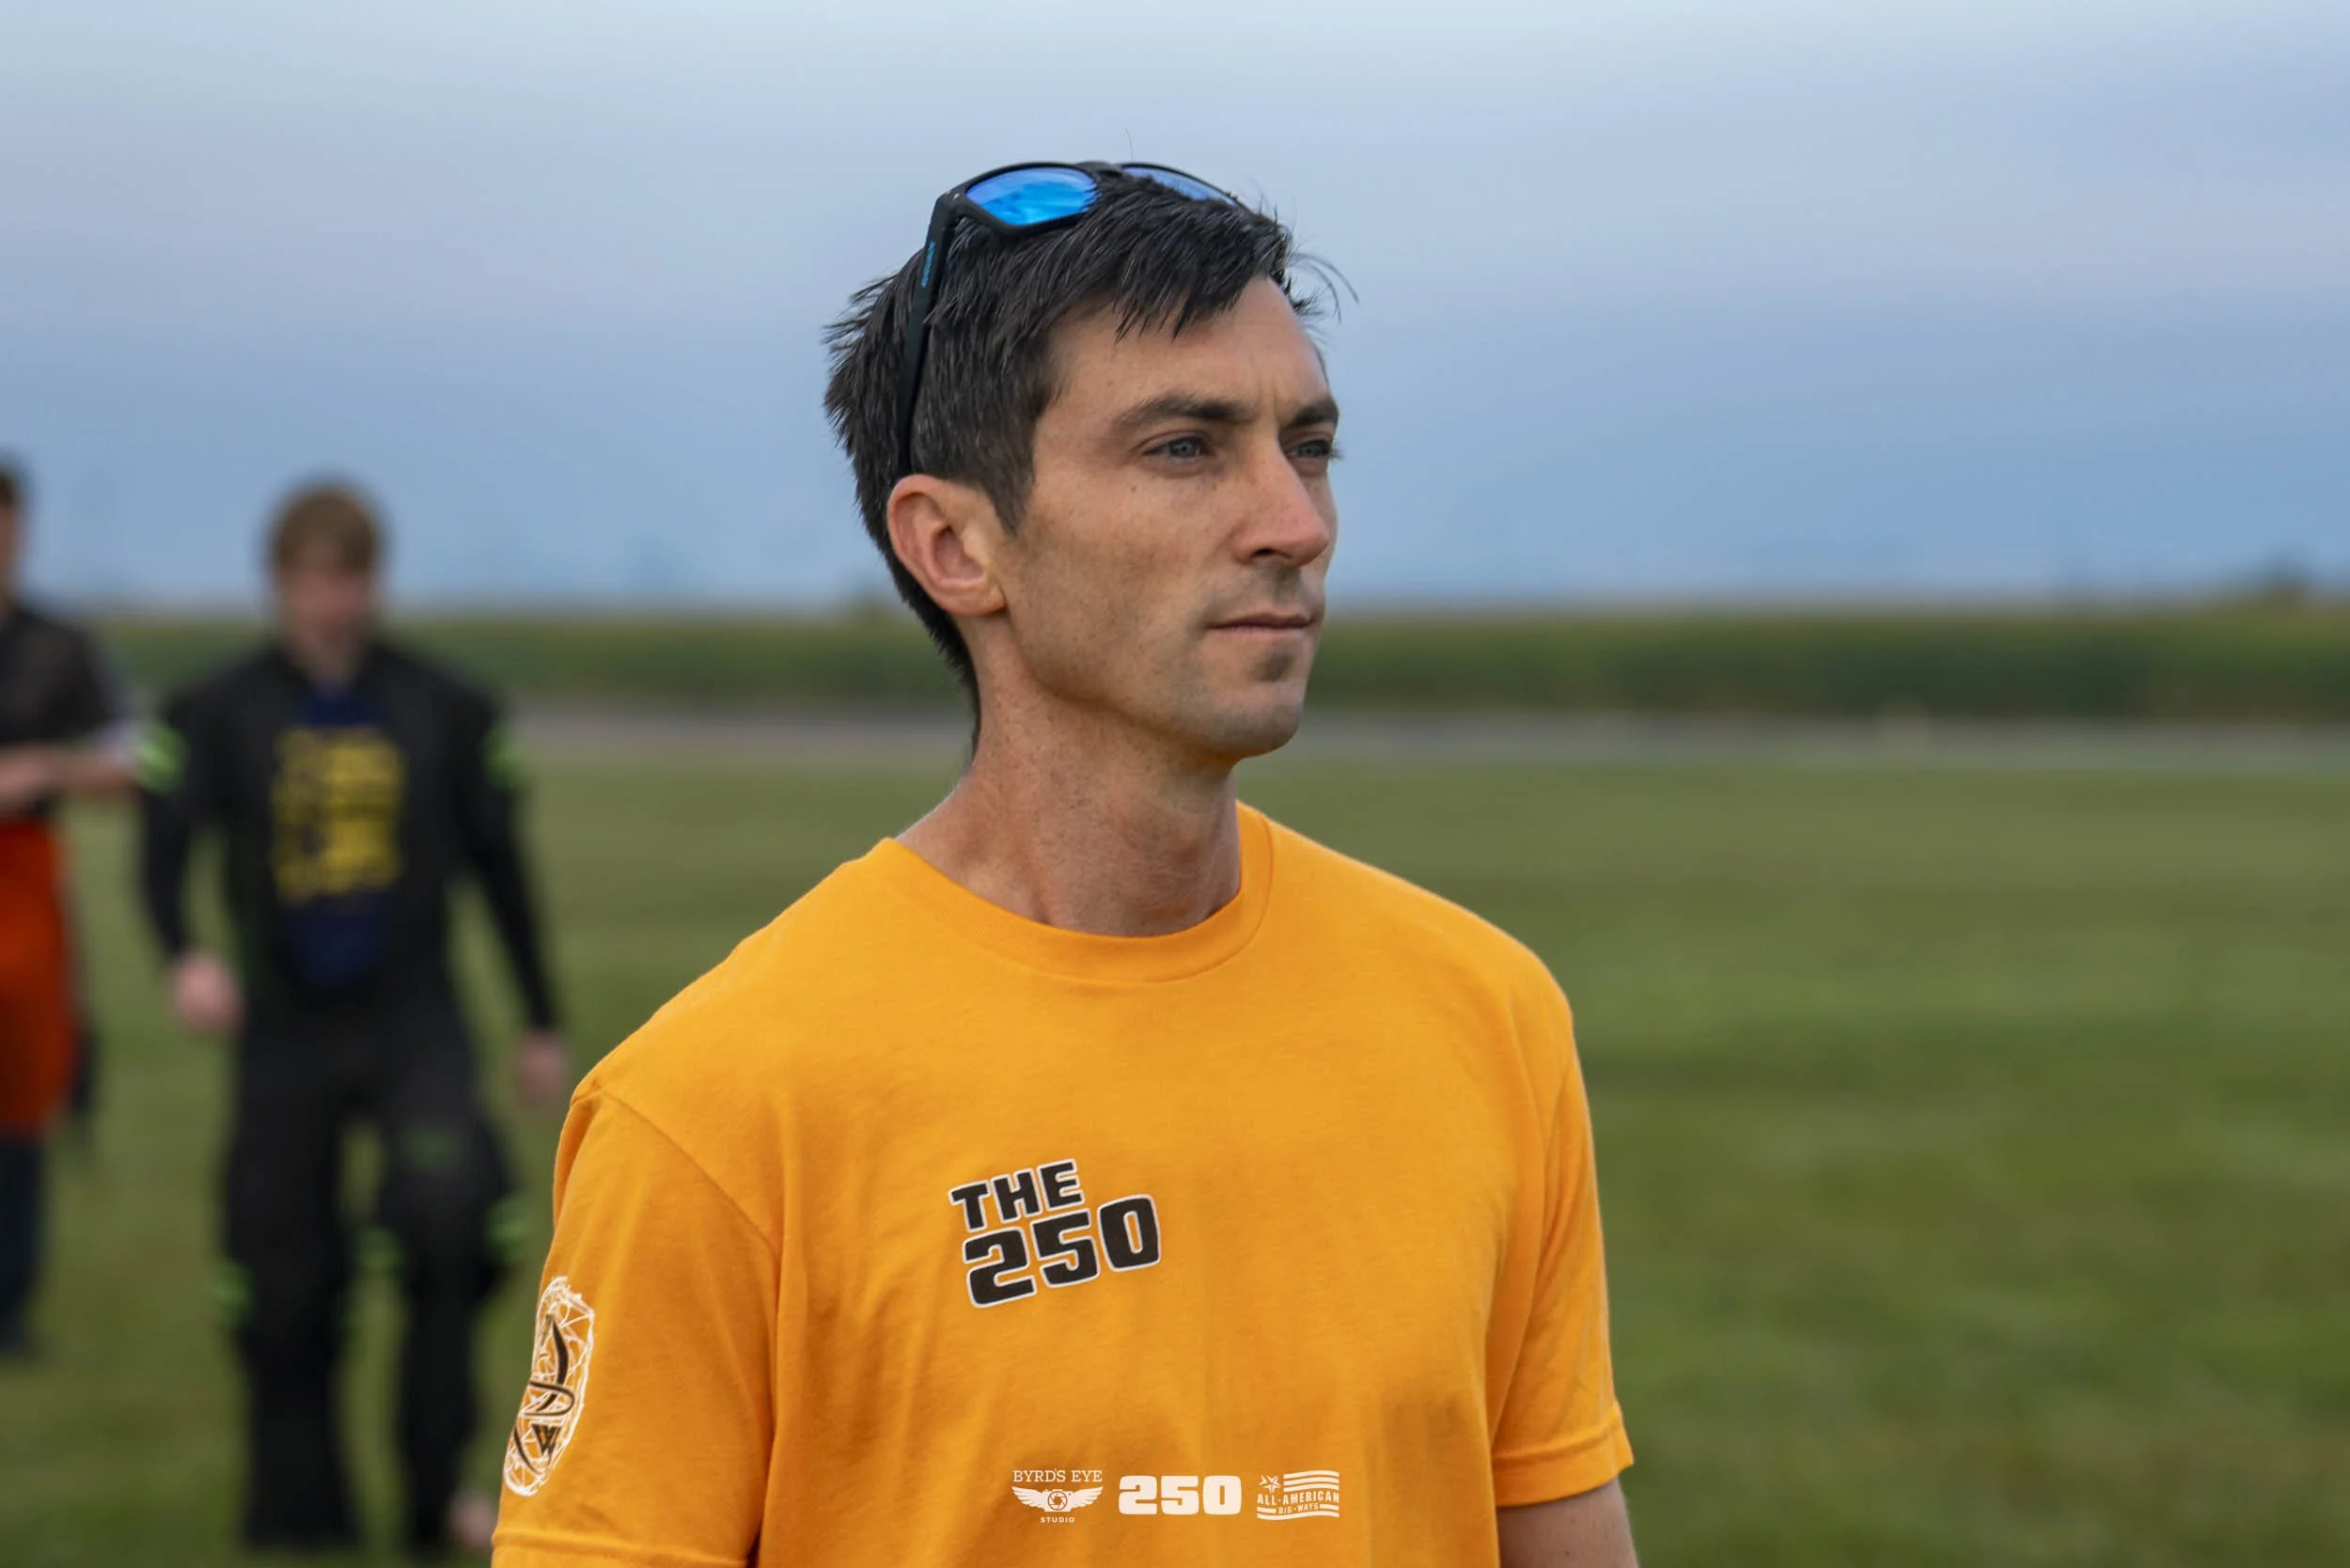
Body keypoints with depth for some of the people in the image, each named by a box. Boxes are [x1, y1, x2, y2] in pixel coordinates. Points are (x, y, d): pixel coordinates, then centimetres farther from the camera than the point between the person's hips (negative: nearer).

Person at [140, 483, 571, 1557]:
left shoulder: (444, 711, 4)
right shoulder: (219, 714, 0)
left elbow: (499, 867, 11)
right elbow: (164, 843, -12)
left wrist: (541, 1025, 13)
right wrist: (185, 956, -32)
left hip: (414, 1022, 0)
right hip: (284, 1030, 0)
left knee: (452, 1211, -23)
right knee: (285, 1291, 3)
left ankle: (439, 1486, -12)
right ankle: (298, 1522, 18)